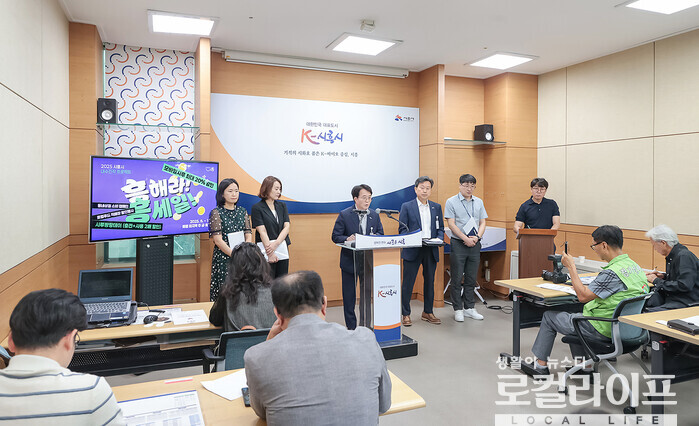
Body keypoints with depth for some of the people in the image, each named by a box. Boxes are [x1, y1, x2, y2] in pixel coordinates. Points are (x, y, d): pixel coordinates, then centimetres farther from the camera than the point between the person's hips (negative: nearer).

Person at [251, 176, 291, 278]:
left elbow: (287, 227, 2)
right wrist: (270, 253, -16)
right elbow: (262, 231, -9)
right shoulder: (257, 208, -3)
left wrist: (275, 244, -13)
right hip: (266, 252, -5)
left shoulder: (282, 206, 12)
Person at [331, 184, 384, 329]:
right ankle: (351, 327, 20)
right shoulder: (344, 215, -5)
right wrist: (347, 239, -25)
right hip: (350, 261, -3)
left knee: (367, 295, 10)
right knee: (349, 296, 6)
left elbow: (381, 235, 9)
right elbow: (335, 236, -6)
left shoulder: (375, 216, 7)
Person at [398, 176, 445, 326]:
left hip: (431, 251, 4)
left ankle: (428, 312, 24)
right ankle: (405, 314, 11)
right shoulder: (406, 206, 0)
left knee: (430, 282, 11)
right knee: (408, 283, 0)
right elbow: (402, 229, -3)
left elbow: (440, 228, 13)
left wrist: (439, 239, -7)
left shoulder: (436, 207, 12)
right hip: (412, 250, -4)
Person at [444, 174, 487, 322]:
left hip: (475, 244, 4)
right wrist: (466, 239, -15)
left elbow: (482, 222, 10)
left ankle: (469, 307, 20)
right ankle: (458, 309, 8)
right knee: (457, 278, 0)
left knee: (471, 278, 10)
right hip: (458, 243, -4)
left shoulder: (479, 202, 12)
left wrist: (477, 237, -8)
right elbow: (451, 224, -8)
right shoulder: (451, 202, -3)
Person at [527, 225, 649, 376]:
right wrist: (583, 288, 10)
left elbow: (583, 296, -24)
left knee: (549, 316, 8)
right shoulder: (634, 266, 2)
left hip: (602, 329, -9)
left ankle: (541, 365, 20)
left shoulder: (613, 273, -28)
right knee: (575, 317, 32)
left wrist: (571, 267, -17)